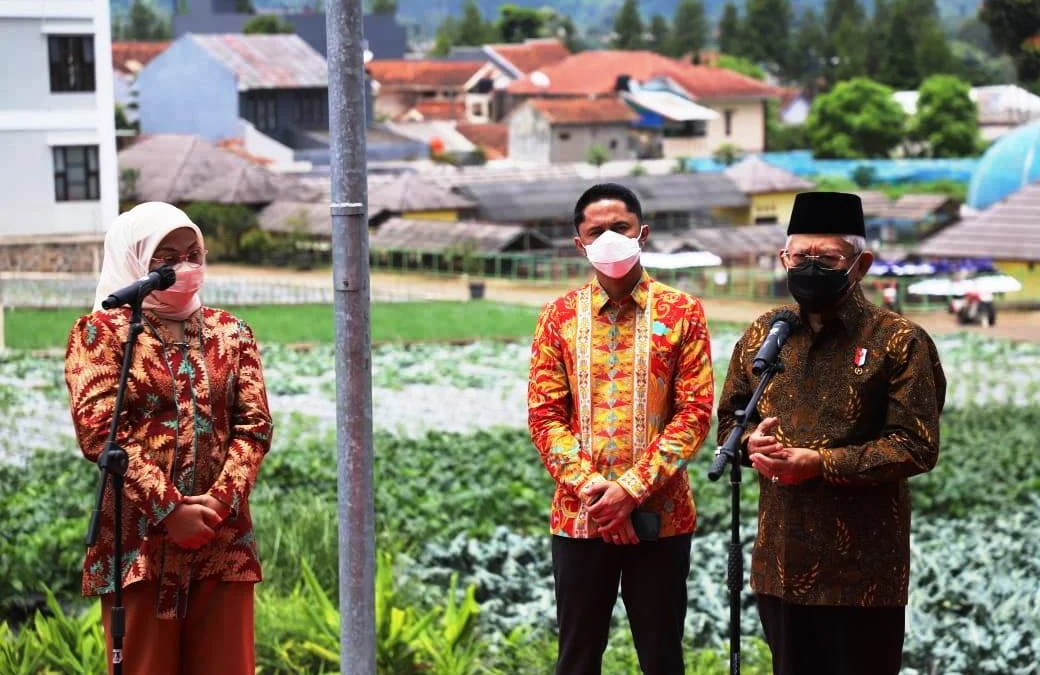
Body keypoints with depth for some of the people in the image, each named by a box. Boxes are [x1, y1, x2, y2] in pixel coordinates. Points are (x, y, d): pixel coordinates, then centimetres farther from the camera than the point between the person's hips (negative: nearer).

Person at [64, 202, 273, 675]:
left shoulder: (230, 332, 13)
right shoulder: (103, 330, 1)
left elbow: (255, 426, 5)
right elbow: (98, 431, -9)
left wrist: (220, 501, -11)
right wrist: (169, 510, -16)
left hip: (222, 536, 3)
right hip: (140, 538, -3)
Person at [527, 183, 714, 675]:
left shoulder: (681, 313, 0)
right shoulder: (560, 316, 5)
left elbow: (695, 412, -6)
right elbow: (544, 413, 2)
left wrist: (632, 488, -13)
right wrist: (586, 484, -13)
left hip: (659, 515, -1)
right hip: (579, 514, 1)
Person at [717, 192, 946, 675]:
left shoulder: (899, 342, -7)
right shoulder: (762, 336, 9)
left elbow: (917, 446, -13)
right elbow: (728, 418, 18)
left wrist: (820, 463, -21)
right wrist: (751, 442, -7)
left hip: (863, 567, -5)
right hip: (780, 561, 5)